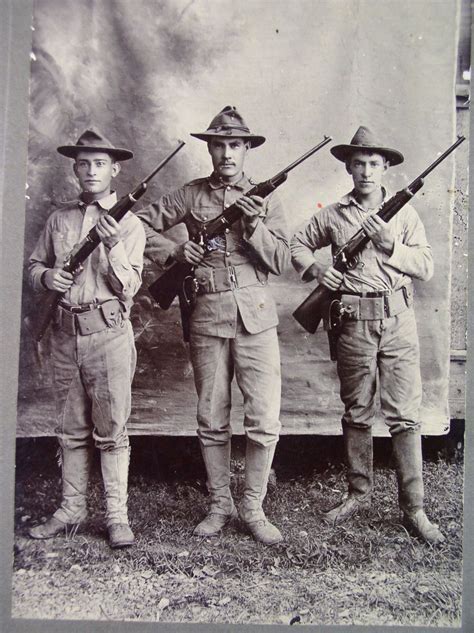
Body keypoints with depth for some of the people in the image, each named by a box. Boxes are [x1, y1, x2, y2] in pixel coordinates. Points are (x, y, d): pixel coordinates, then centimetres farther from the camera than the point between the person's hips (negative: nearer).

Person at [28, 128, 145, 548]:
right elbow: (34, 265, 18)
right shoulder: (59, 219, 12)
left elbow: (128, 287, -7)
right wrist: (47, 277, -4)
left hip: (109, 333, -4)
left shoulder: (129, 225, 1)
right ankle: (72, 510, 24)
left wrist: (113, 245, -20)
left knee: (112, 430, 0)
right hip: (65, 334, 4)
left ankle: (117, 515, 10)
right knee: (71, 430, 12)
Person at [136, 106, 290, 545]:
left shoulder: (265, 198, 8)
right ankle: (220, 504, 24)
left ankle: (253, 508, 13)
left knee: (264, 420, -4)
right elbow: (141, 224, 14)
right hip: (207, 316, 1)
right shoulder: (191, 195, 9)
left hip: (256, 315, 0)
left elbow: (280, 261, 2)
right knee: (212, 421, 9)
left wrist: (253, 226, -12)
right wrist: (175, 251, -1)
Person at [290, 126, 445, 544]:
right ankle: (359, 494, 25)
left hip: (398, 319, 0)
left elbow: (426, 267, 2)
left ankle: (414, 509, 7)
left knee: (405, 415, -2)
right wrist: (316, 270, 0)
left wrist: (389, 245, -12)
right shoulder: (333, 215, 8)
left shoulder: (404, 213, 7)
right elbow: (298, 245, 19)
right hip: (353, 320, 1)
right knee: (357, 413, 10)